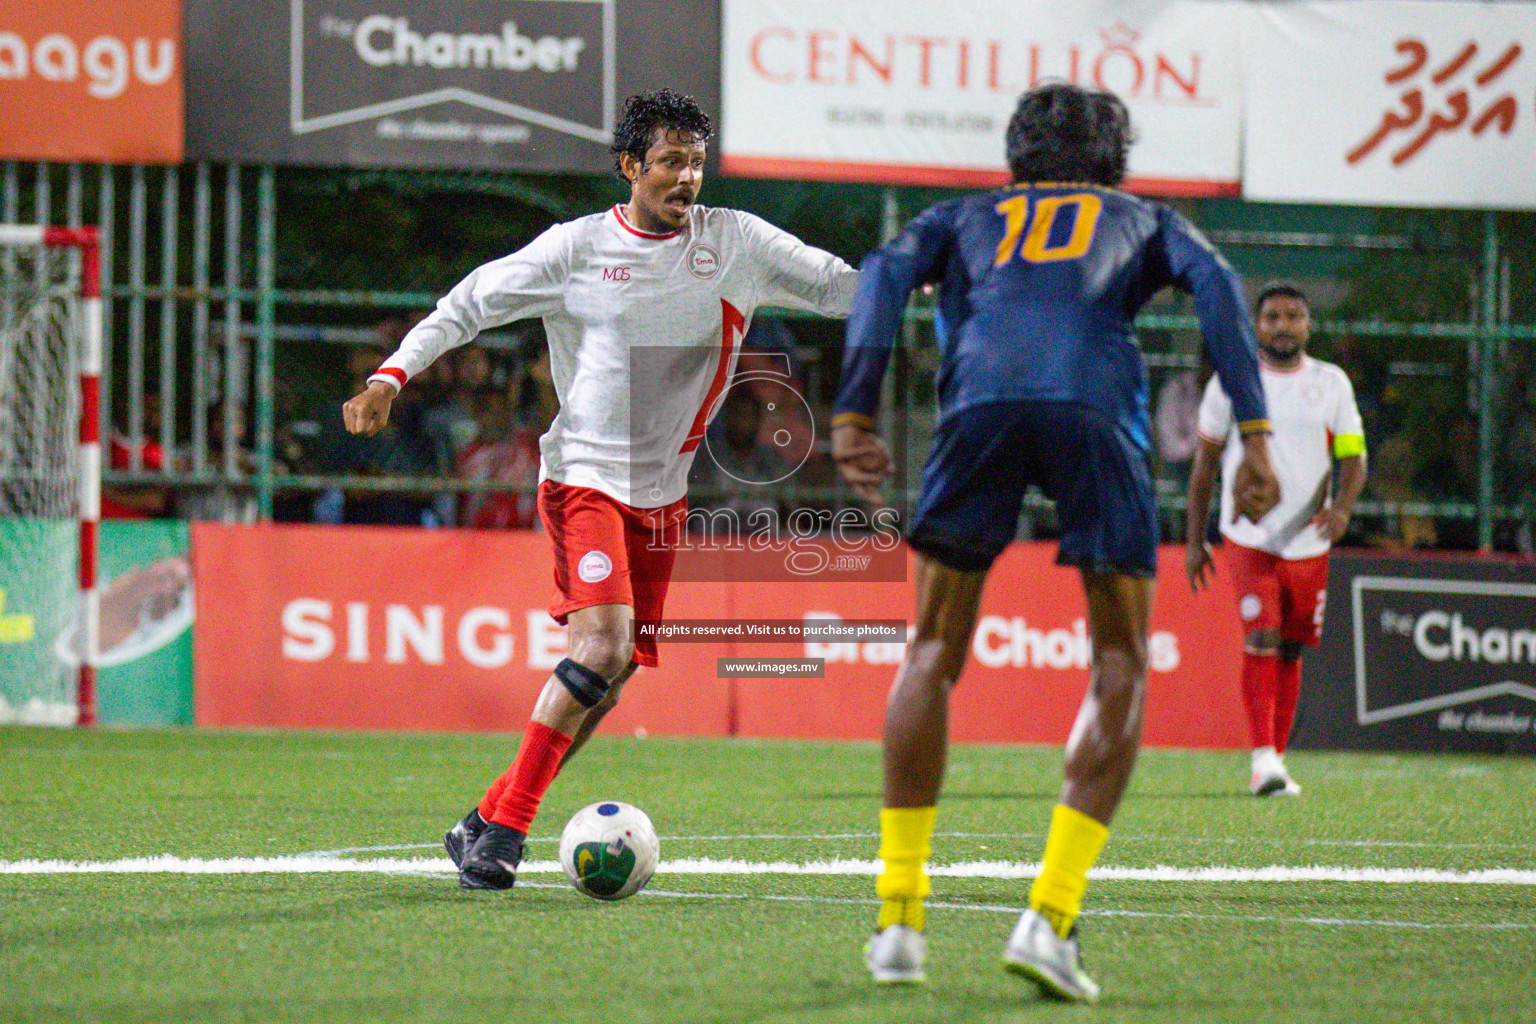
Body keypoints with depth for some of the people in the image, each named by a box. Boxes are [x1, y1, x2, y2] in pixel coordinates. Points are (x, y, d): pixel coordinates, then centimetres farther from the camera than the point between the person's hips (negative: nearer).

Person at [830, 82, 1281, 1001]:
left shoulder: (967, 217, 34)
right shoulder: (1142, 221, 33)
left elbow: (888, 272, 14)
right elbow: (1214, 280, 12)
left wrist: (854, 416, 5)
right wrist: (1255, 433, 4)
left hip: (981, 402, 1)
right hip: (1097, 408, -1)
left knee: (934, 656, 14)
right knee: (1121, 671, 9)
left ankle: (900, 921, 9)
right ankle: (1050, 917, -6)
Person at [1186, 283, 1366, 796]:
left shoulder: (1332, 384, 6)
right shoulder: (1231, 381, 1)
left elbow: (1353, 456, 5)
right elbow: (1205, 463, 7)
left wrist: (1343, 505, -17)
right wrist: (1194, 539, 6)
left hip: (1308, 542, 3)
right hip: (1248, 537, -3)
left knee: (1290, 651, 8)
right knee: (1261, 640, -17)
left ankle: (1276, 760, 19)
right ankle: (1262, 759, -20)